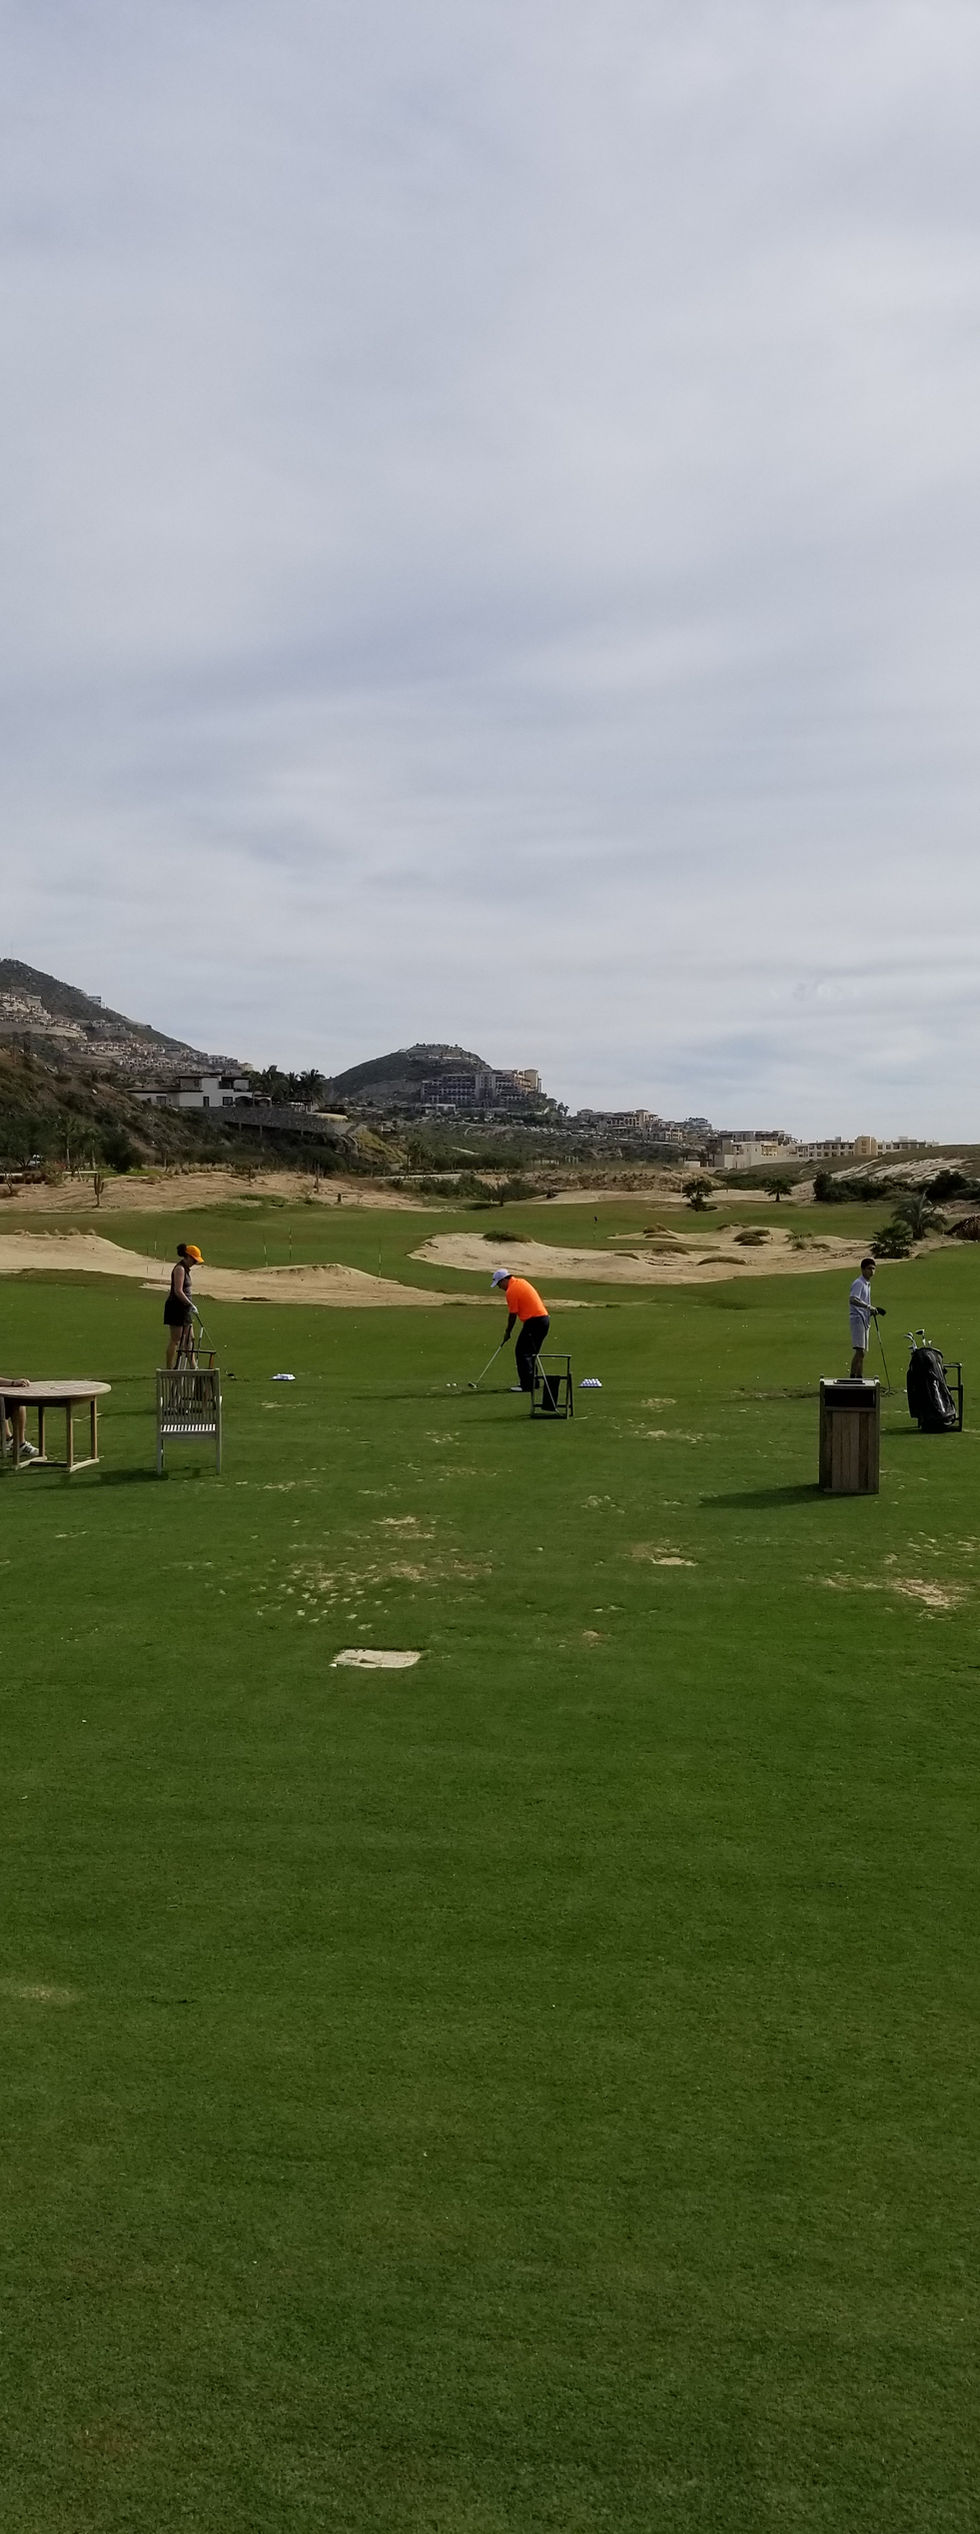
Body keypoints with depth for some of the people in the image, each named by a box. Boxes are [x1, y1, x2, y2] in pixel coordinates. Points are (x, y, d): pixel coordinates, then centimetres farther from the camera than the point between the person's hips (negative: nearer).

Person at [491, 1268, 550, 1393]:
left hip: (534, 1321, -9)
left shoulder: (511, 1291, -11)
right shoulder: (521, 1281, 16)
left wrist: (507, 1333, 4)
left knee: (522, 1352, -5)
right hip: (544, 1318, 9)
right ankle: (532, 1381, 19)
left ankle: (527, 1384, -8)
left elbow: (512, 1315, -8)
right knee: (532, 1353, 16)